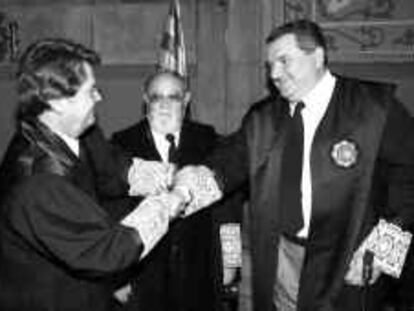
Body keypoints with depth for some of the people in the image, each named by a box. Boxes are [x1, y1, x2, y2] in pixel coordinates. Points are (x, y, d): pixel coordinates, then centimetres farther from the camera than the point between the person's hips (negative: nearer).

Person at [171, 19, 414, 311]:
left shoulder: (375, 106, -6)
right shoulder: (262, 118, 7)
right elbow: (228, 163, 3)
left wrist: (380, 250, -11)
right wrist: (188, 188, -17)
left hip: (348, 267, -3)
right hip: (281, 260, 3)